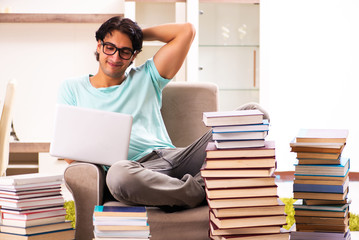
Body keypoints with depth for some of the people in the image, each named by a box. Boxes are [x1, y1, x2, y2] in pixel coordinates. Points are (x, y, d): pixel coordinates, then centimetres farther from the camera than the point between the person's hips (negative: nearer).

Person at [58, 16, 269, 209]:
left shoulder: (145, 78, 23)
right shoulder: (72, 89, 20)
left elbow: (186, 31, 20)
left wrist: (140, 33, 23)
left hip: (174, 157, 3)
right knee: (119, 174, -46)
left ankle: (200, 183, -34)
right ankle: (203, 193, -26)